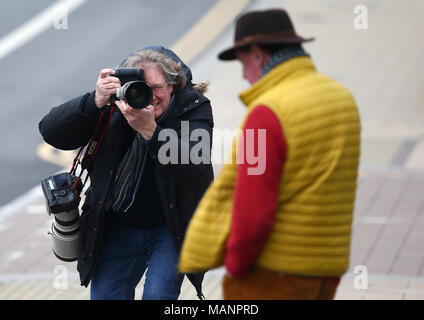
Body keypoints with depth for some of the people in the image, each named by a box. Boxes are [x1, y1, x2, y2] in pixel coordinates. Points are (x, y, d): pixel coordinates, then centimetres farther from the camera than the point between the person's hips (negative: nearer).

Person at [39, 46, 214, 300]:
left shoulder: (194, 108, -13)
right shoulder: (114, 106, -10)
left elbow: (194, 165, -31)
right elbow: (51, 133, -17)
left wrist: (151, 130, -46)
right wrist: (95, 102, -33)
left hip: (172, 229, -3)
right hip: (117, 228, 3)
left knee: (158, 295, -17)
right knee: (105, 296, 6)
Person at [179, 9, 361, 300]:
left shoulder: (267, 113, -19)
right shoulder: (342, 99, 6)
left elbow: (252, 212, -23)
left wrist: (235, 264, -6)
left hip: (271, 275, -8)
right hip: (322, 269, 8)